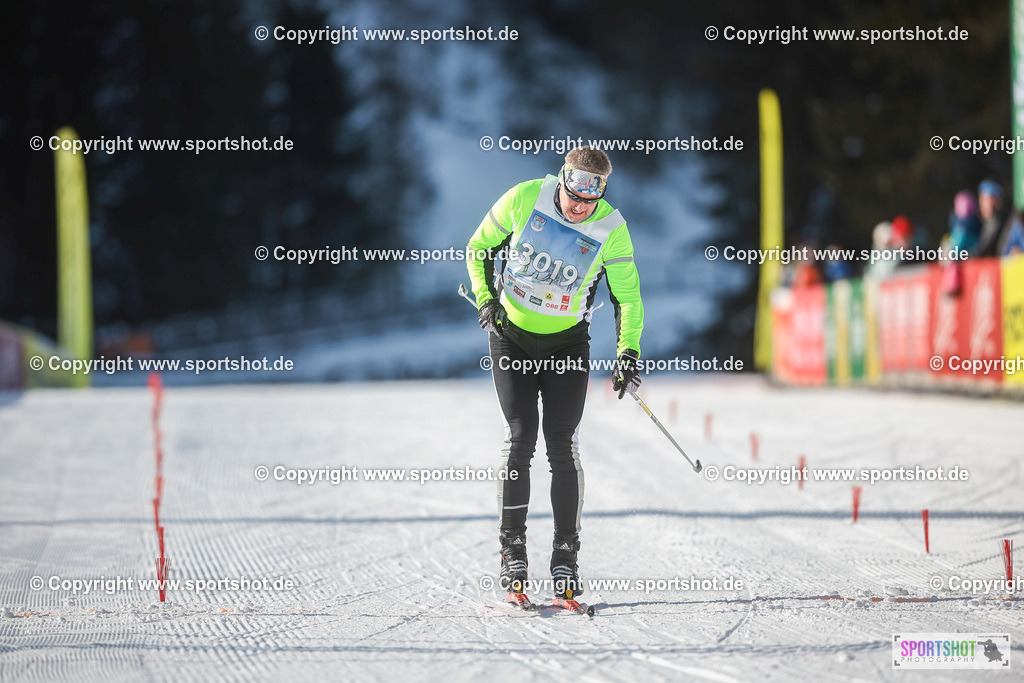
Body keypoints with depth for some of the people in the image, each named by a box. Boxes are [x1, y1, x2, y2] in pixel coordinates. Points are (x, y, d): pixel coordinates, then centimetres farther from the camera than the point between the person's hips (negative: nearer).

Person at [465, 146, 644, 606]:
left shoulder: (611, 230, -14)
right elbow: (478, 248, 1)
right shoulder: (525, 199, -15)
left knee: (562, 446, -6)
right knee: (519, 439, -9)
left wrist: (628, 352, -16)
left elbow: (627, 297, -3)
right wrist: (486, 298, -12)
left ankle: (566, 556, 2)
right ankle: (512, 551, -1)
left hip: (567, 342, 0)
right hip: (512, 336, 0)